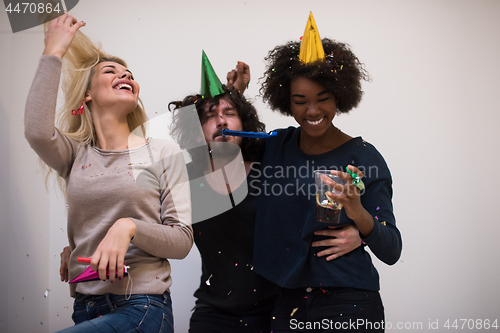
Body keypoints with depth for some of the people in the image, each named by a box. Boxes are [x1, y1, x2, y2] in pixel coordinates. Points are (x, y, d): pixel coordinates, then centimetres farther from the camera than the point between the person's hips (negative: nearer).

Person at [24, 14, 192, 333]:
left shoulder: (163, 152, 1)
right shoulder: (76, 154, 8)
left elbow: (182, 240, -2)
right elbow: (37, 131, -15)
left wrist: (129, 226, -20)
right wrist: (53, 54, -5)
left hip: (142, 307, -3)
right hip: (85, 307, 4)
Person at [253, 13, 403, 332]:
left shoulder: (363, 157, -8)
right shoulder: (277, 145, 3)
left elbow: (392, 252, -10)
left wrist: (358, 213, -29)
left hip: (349, 306, -4)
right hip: (289, 303, 4)